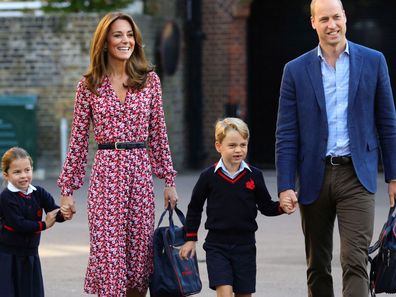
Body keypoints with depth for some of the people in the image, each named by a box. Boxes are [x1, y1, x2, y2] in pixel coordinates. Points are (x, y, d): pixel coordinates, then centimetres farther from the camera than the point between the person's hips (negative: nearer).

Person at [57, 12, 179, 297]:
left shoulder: (150, 80, 6)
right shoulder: (89, 86, 2)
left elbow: (158, 134, 10)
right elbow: (78, 140, 5)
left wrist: (169, 180, 8)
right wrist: (67, 189, 3)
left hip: (140, 172, 2)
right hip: (105, 173, -2)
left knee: (140, 254, 4)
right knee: (109, 254, -6)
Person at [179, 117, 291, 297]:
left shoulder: (254, 176, 0)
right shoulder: (209, 176, -3)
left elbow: (266, 207, 7)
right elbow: (195, 208, 8)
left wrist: (282, 207, -13)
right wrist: (190, 239, 9)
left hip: (245, 245, 2)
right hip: (217, 244, -2)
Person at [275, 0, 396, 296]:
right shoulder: (296, 70, 3)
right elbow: (286, 135, 2)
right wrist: (286, 186, -5)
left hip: (356, 175, -2)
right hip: (314, 177, 2)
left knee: (355, 261, -12)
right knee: (317, 266, 10)